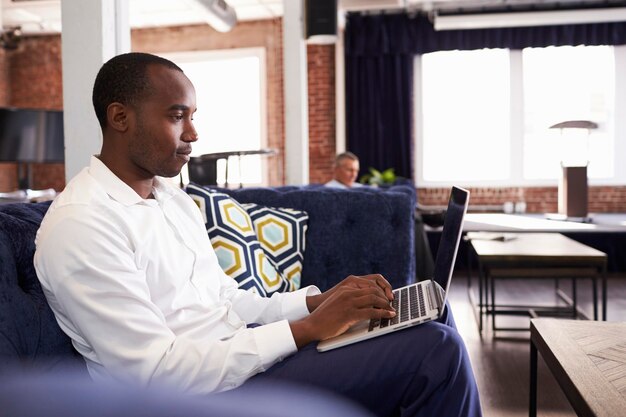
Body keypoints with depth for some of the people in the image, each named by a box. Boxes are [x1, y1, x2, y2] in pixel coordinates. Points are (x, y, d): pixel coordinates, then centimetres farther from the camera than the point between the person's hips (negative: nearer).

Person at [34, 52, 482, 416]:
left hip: (237, 350, 9)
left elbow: (225, 302, 13)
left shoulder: (176, 200, 12)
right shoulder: (78, 226, -17)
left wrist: (318, 301, -3)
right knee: (435, 350, -18)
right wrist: (307, 327, -23)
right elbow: (157, 374, -23)